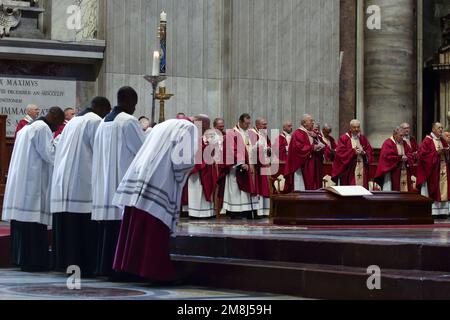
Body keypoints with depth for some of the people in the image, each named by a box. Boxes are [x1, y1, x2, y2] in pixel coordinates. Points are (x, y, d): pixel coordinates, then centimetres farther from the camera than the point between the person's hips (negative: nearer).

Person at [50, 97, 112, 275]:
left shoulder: (73, 121, 21)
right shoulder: (95, 121, -4)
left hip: (62, 182, 8)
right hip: (83, 181, -8)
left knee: (67, 225, 9)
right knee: (84, 226, -6)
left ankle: (66, 263, 11)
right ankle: (83, 265, -7)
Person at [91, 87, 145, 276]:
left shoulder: (104, 122, 14)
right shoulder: (128, 121, -10)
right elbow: (144, 149, -8)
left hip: (104, 185, 8)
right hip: (123, 183, -8)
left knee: (107, 225, 11)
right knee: (121, 225, -6)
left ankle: (103, 266, 13)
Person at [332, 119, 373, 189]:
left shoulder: (363, 139, 14)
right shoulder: (344, 139, 0)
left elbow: (370, 152, 11)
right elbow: (340, 153, -10)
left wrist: (364, 153, -10)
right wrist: (353, 152, -17)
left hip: (362, 169, 4)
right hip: (349, 170, -4)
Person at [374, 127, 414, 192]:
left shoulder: (404, 143, 15)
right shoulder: (388, 144, -8)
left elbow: (410, 154, 12)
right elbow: (387, 156, -17)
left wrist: (406, 158, -11)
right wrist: (400, 158, -16)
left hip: (404, 172, 7)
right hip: (392, 172, -7)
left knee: (404, 190, 3)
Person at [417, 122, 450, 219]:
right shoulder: (428, 140, -4)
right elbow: (423, 154, -13)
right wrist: (436, 152, -18)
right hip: (432, 169, -6)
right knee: (432, 190, -7)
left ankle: (442, 212, 3)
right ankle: (432, 211, -6)